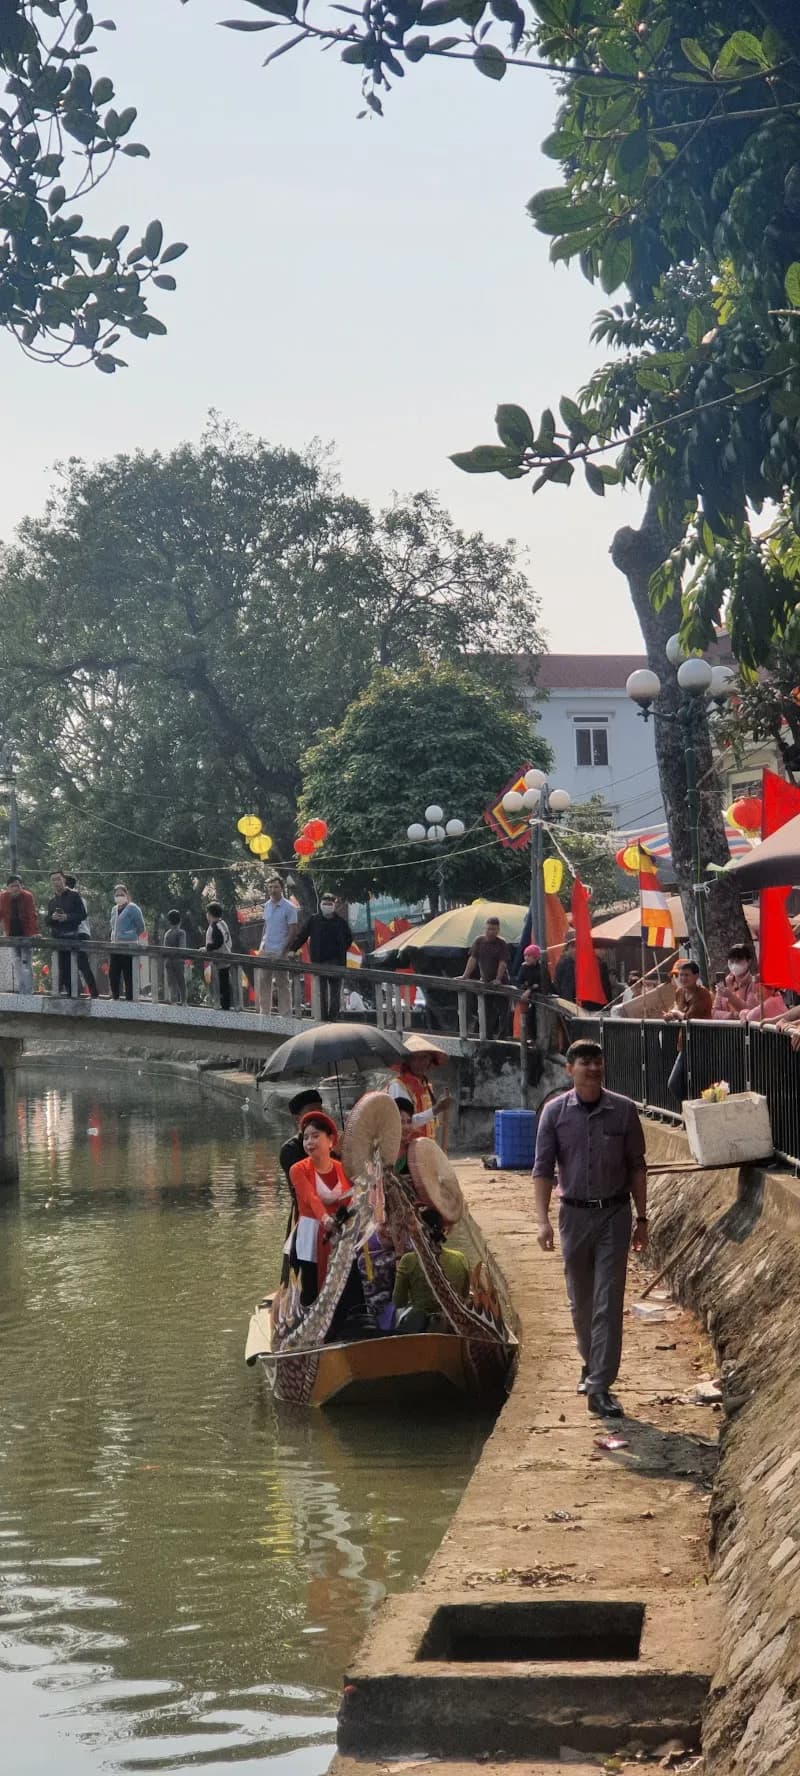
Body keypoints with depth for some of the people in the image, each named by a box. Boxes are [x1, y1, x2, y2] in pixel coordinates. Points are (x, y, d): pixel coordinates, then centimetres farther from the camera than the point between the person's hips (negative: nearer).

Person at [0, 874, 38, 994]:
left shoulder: (27, 896, -12)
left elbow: (32, 915, -16)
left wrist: (35, 932, -25)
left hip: (26, 934, -3)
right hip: (12, 935, 3)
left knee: (25, 961, -8)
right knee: (16, 961, 4)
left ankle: (28, 990, -9)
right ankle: (19, 988, 8)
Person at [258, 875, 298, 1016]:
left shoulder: (289, 907, -8)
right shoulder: (267, 905, 12)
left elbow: (293, 931, -9)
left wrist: (283, 951, -13)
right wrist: (262, 944, 8)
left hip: (280, 952, -6)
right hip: (266, 951, 6)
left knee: (282, 985, -1)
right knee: (263, 982, 7)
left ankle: (285, 1016, 4)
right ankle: (264, 1013, 15)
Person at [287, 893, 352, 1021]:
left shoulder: (340, 921, 8)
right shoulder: (313, 920, 4)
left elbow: (349, 938, 20)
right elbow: (300, 936, 4)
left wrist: (342, 951, 9)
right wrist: (292, 949, -7)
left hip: (336, 962, 1)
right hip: (319, 961, -1)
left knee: (335, 992, 0)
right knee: (322, 992, 0)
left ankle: (333, 1018, 3)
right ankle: (324, 1019, 2)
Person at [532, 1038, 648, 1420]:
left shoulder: (623, 1110, -2)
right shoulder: (555, 1112, -1)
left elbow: (637, 1167, 3)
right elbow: (543, 1168, -1)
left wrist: (642, 1219, 3)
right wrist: (542, 1219, -9)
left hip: (614, 1214, -1)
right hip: (575, 1213, 1)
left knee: (608, 1302, -7)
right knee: (581, 1302, 13)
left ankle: (600, 1387, -8)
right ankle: (591, 1364, 37)